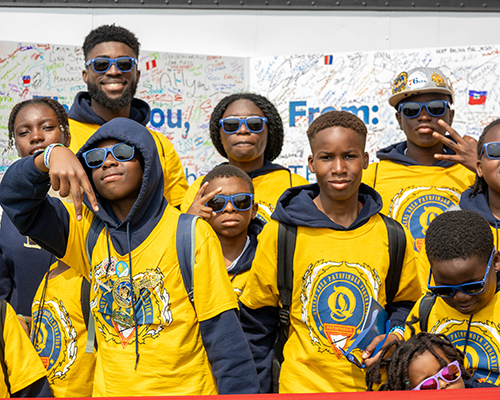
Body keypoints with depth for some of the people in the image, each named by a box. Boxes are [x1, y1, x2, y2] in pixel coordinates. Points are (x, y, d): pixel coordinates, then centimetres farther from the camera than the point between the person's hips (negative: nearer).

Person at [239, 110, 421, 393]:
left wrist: (396, 335, -10)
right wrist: (257, 391, -1)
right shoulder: (280, 232, -9)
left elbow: (405, 304, 10)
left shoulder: (393, 236, -4)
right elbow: (257, 322, -2)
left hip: (374, 386, 2)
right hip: (302, 385, -1)